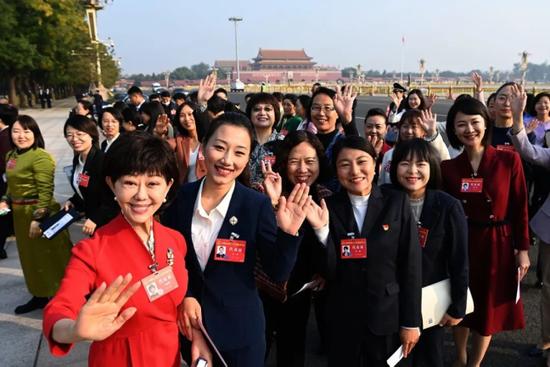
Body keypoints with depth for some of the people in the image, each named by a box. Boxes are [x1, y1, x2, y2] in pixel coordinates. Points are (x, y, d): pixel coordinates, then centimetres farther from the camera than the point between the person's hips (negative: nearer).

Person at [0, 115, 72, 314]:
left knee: (49, 256, 2)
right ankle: (40, 295, 35)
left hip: (41, 212, -9)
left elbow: (45, 191, -21)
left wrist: (38, 217, -23)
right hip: (20, 214, 9)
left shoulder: (41, 157, -18)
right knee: (30, 256, 19)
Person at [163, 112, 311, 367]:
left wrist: (287, 234, -30)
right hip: (189, 321, 3)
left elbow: (277, 274, -15)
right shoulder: (182, 196, -9)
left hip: (239, 327, -2)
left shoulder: (257, 205, -16)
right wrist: (183, 296, -7)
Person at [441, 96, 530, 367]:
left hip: (497, 245, -1)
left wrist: (522, 249, -4)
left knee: (489, 309, 13)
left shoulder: (509, 160, -8)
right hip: (460, 245, 2)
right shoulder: (448, 167, -4)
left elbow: (519, 207, -5)